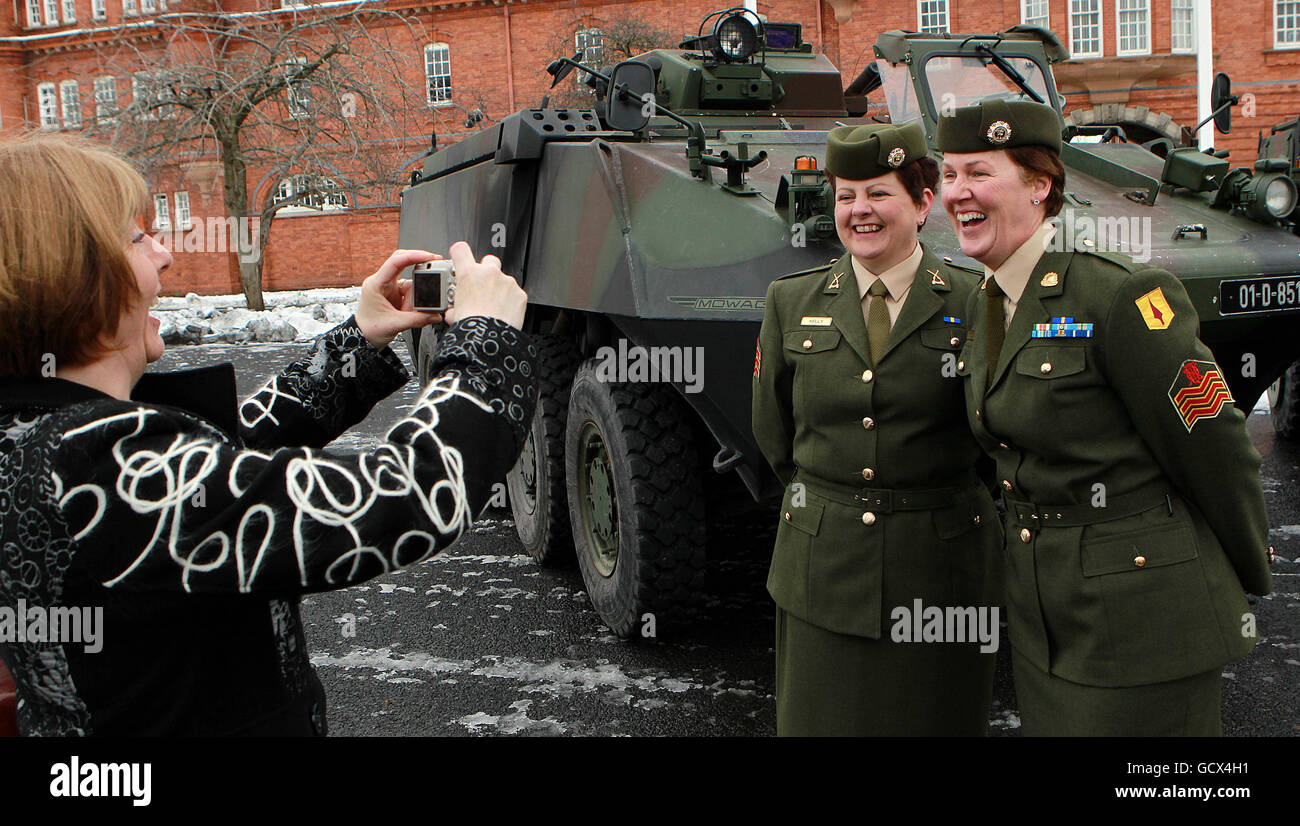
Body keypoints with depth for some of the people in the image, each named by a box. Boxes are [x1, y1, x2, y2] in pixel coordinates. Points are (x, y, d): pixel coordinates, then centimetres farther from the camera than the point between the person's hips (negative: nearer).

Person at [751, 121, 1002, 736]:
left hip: (940, 573, -1)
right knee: (822, 718, 7)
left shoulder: (973, 306, -3)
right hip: (823, 570, 2)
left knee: (936, 717, 8)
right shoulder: (792, 303, 4)